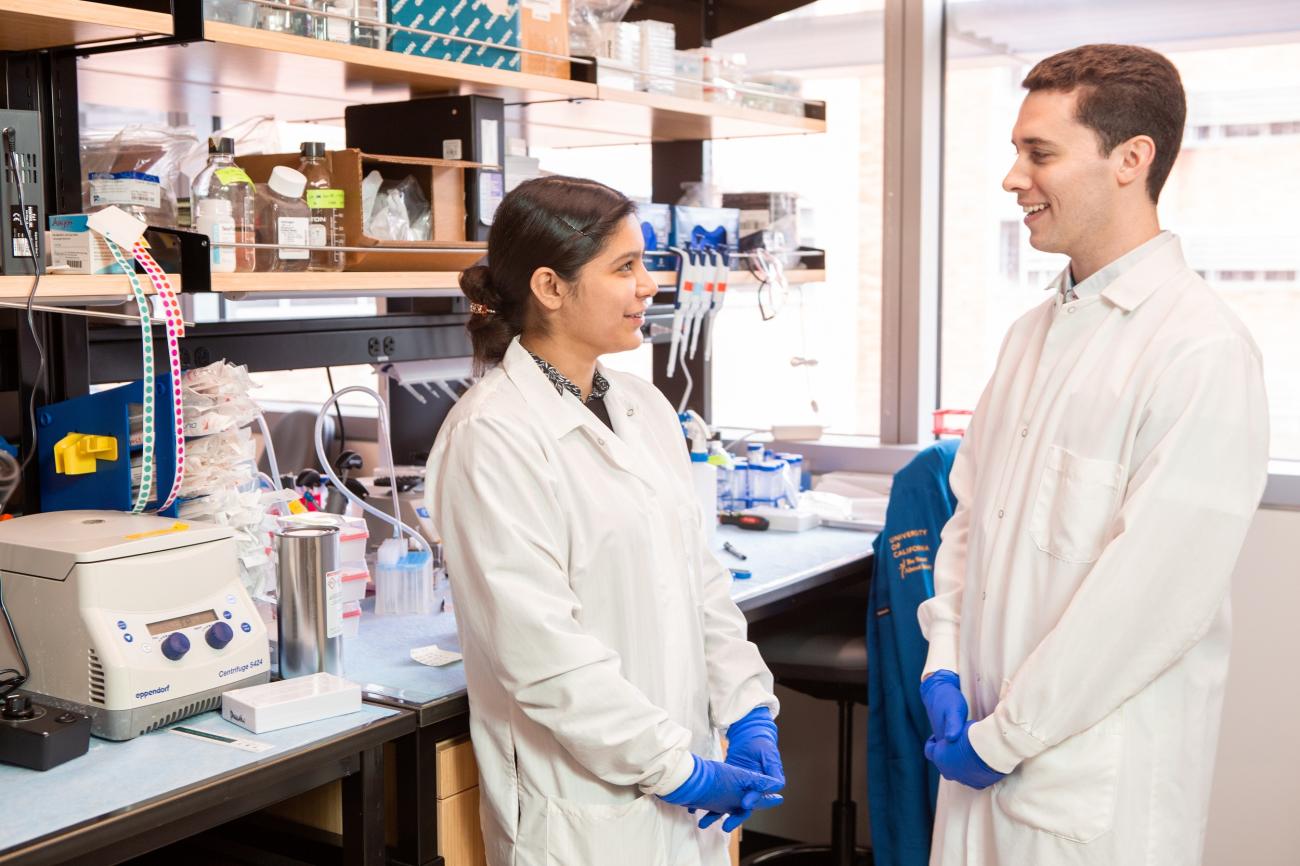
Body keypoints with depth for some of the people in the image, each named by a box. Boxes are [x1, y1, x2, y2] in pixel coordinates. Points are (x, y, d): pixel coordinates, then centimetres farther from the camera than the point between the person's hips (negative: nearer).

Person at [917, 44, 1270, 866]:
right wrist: (944, 665, 0)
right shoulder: (1035, 331, 8)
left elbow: (1159, 594, -20)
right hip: (985, 745, 7)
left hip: (1100, 783, -6)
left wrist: (1004, 736, -14)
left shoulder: (1204, 350, -16)